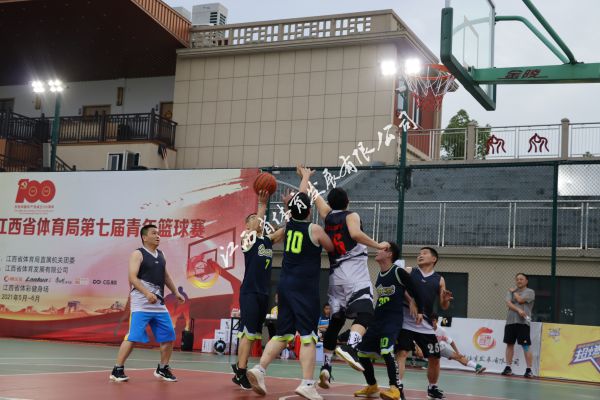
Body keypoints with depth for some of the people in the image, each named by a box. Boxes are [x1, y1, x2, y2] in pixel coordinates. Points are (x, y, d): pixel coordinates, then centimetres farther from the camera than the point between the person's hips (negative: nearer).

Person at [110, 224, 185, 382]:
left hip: (159, 304, 7)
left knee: (169, 337, 7)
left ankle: (162, 369, 22)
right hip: (141, 304, -7)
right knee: (133, 337, -12)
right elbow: (132, 277, -16)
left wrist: (175, 292, 21)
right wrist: (147, 293, -27)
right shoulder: (138, 254, -6)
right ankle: (117, 370, -4)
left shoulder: (160, 255, 16)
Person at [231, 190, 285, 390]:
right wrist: (262, 205, -28)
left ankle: (239, 366, 23)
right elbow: (255, 228, -24)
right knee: (248, 333, -11)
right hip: (249, 292, -7)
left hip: (263, 293, 7)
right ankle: (240, 373, -8)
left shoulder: (268, 240, 13)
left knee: (253, 334, 12)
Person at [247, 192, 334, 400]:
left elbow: (297, 204, 28)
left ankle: (259, 369, 1)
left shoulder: (289, 225, 8)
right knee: (308, 335, -5)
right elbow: (332, 248, 11)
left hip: (285, 285, 6)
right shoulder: (315, 229, -6)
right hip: (305, 287, -6)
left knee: (282, 333, 13)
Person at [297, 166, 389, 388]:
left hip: (336, 274, 6)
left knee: (335, 321, 13)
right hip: (355, 273, -6)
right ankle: (350, 347, -44)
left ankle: (326, 365, 9)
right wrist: (378, 246, -10)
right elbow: (355, 234, -18)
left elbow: (306, 194, 28)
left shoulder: (327, 215, 17)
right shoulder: (351, 216, 4)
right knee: (364, 314, -19)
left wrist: (305, 176, 45)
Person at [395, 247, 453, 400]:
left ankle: (433, 387, 31)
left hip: (425, 322, 3)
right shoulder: (408, 271, 6)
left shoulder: (439, 280, 11)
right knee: (401, 353, -14)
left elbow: (443, 306, 13)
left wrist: (446, 299, -10)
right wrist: (410, 301, -25)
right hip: (406, 320, -3)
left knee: (434, 357, 9)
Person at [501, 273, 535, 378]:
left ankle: (529, 370, -5)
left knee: (526, 346, -7)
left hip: (523, 322, -5)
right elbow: (508, 303, -2)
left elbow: (520, 300, -12)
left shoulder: (530, 292, 3)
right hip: (510, 321, 5)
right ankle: (508, 367, 15)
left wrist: (514, 292, 5)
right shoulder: (511, 291, 14)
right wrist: (518, 310, -18)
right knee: (510, 344, 7)